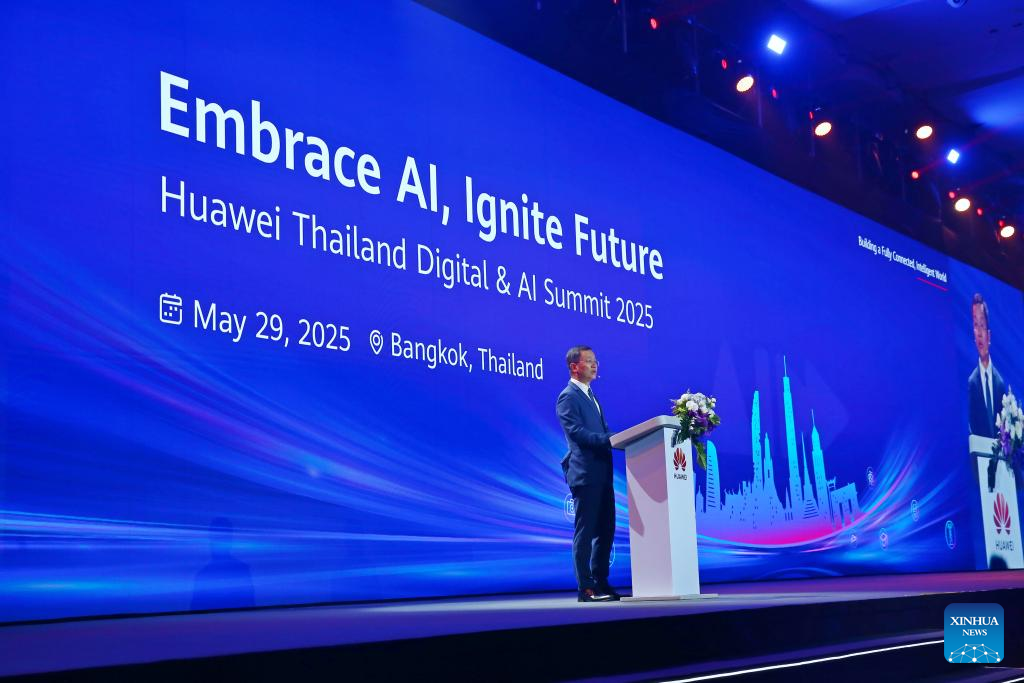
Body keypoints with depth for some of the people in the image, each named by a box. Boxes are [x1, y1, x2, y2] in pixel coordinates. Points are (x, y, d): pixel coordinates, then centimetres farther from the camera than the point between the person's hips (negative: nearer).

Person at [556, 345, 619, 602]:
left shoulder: (591, 395, 22)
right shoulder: (568, 397, -8)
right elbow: (577, 432, -19)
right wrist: (610, 440, -25)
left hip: (602, 472, 9)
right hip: (585, 473, -9)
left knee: (605, 529, 12)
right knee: (585, 531, -5)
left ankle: (600, 583, 19)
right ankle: (586, 588, -2)